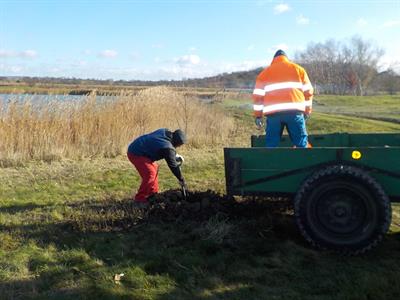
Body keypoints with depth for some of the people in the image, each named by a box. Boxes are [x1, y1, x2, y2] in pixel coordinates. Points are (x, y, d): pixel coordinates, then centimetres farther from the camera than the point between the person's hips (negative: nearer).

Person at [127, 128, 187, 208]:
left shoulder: (165, 132, 2)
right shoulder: (168, 148, -21)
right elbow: (173, 165, -14)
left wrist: (175, 157, 13)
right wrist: (181, 180, -3)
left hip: (135, 148, 11)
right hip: (136, 154, -11)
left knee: (154, 168, 18)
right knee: (150, 174, -18)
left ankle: (153, 195, 27)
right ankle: (139, 200, -8)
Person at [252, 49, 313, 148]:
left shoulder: (265, 72, 19)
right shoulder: (298, 69, 19)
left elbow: (258, 95, 13)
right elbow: (308, 91, 16)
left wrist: (258, 115, 16)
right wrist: (307, 111, 22)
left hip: (273, 113, 0)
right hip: (294, 111, 0)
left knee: (271, 145, 7)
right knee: (301, 143, 6)